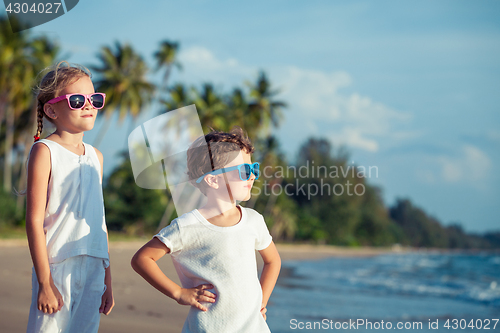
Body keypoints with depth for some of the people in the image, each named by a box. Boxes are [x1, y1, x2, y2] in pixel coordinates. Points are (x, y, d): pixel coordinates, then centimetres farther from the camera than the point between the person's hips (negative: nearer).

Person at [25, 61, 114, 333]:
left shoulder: (95, 156, 14)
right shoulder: (45, 151, -6)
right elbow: (35, 221, -10)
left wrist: (107, 280, 16)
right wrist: (45, 282, -15)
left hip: (93, 269, 6)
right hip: (57, 267, -6)